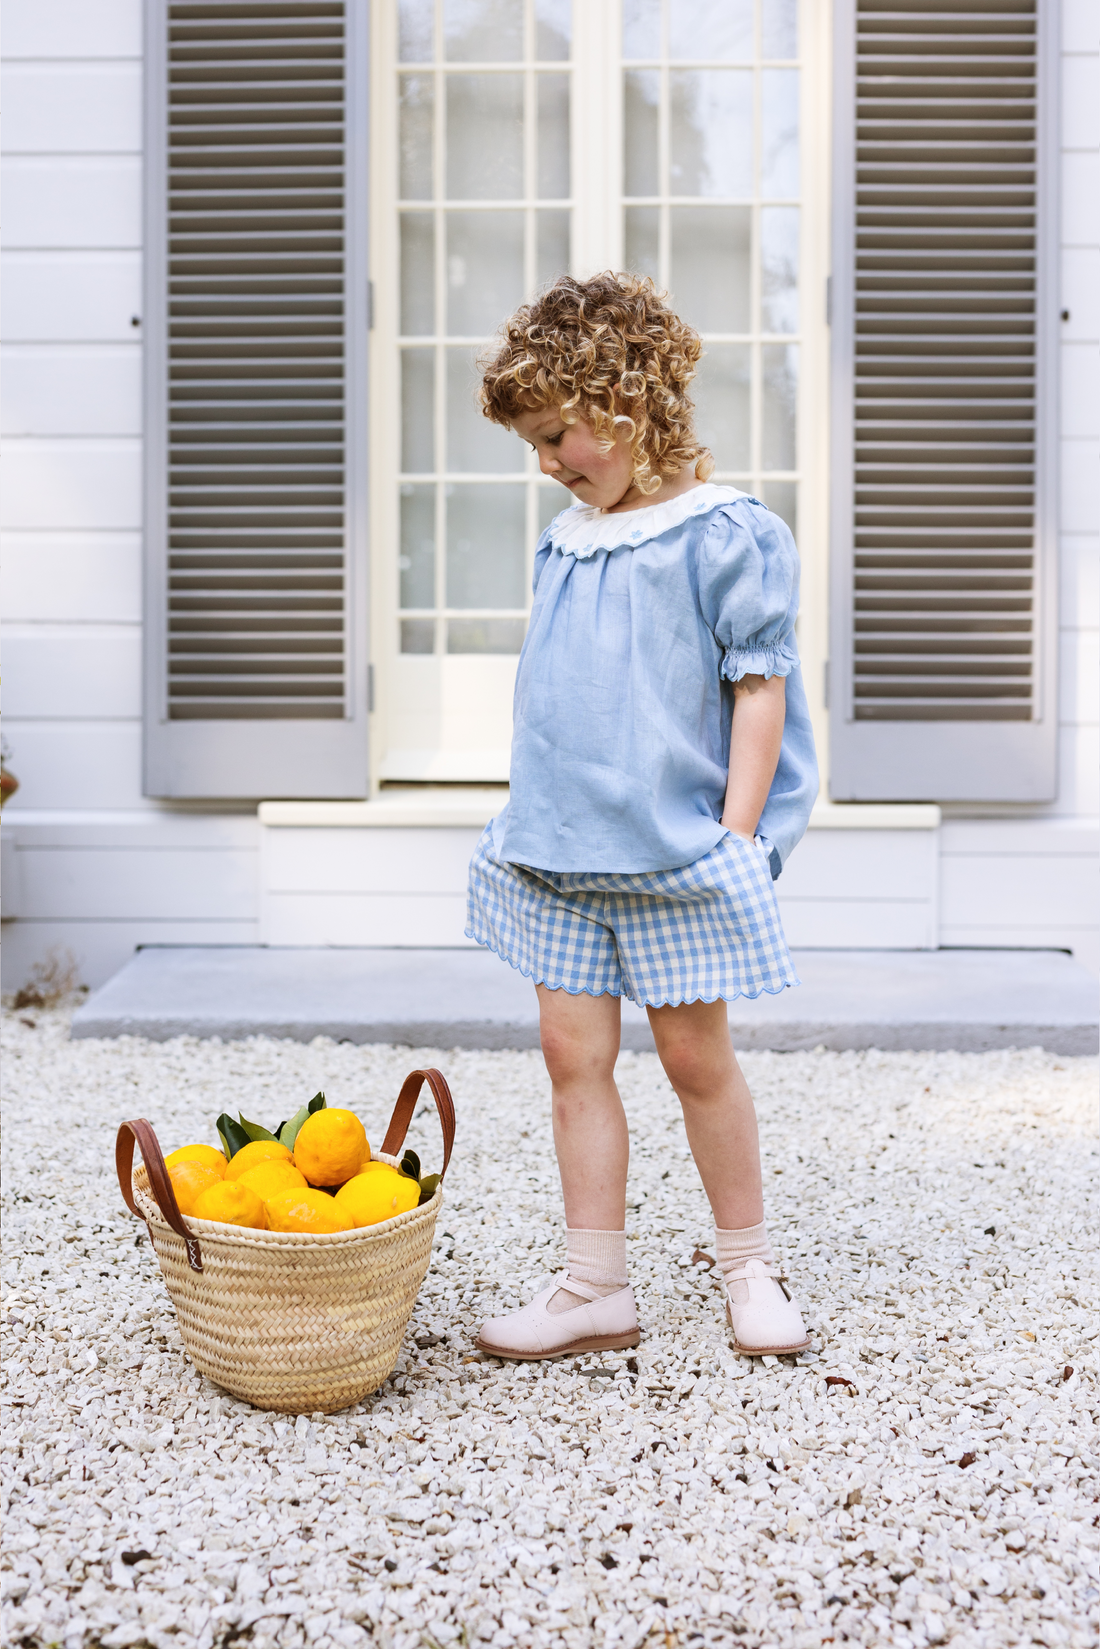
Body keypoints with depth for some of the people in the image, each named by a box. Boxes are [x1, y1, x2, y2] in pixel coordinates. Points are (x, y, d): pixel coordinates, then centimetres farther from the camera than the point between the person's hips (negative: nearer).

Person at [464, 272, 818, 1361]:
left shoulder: (723, 536, -9)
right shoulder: (563, 544, 10)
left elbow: (760, 689, -10)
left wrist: (735, 840, -13)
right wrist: (537, 813, 17)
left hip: (676, 853, -6)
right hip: (560, 851, 6)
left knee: (695, 1055, 5)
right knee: (573, 1053, 5)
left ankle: (749, 1267, 25)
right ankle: (594, 1290, 14)